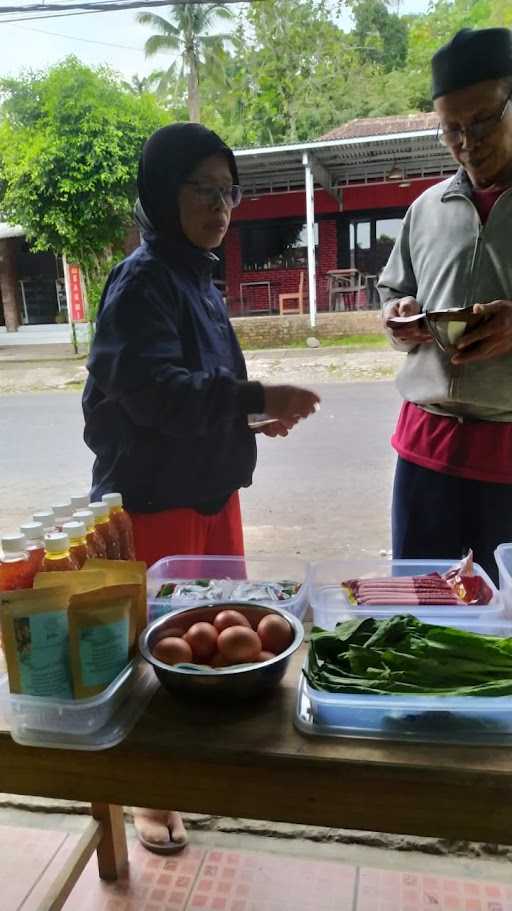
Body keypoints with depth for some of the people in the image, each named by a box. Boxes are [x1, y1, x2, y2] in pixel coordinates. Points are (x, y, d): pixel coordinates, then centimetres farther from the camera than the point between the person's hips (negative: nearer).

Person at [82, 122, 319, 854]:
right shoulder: (141, 280, -15)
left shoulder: (196, 275, 11)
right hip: (154, 498, -8)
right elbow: (155, 390, -29)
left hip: (211, 486, 8)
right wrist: (256, 398, -35)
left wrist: (256, 409, 11)